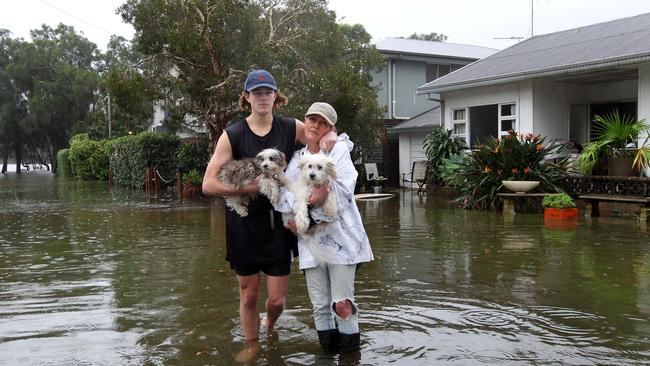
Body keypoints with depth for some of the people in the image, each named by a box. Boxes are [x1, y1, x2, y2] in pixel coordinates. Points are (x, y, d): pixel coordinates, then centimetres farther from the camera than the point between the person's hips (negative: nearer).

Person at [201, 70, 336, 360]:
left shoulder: (291, 128, -1)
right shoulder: (232, 135, -7)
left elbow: (325, 138, 12)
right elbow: (209, 184, -11)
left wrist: (330, 137, -11)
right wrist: (249, 188, -20)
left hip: (278, 222, 1)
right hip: (244, 224, -1)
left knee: (277, 299, 4)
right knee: (249, 295, 10)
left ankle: (270, 325, 40)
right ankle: (252, 345, 35)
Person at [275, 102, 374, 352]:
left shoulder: (338, 149, 0)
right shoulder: (296, 158, 11)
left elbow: (343, 191, -13)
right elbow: (282, 197, -2)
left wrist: (302, 214, -13)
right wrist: (309, 201, -23)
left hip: (340, 236, -4)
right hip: (310, 240, 4)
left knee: (342, 303, -3)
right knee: (320, 305, 7)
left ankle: (350, 353, 12)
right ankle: (328, 350, 21)